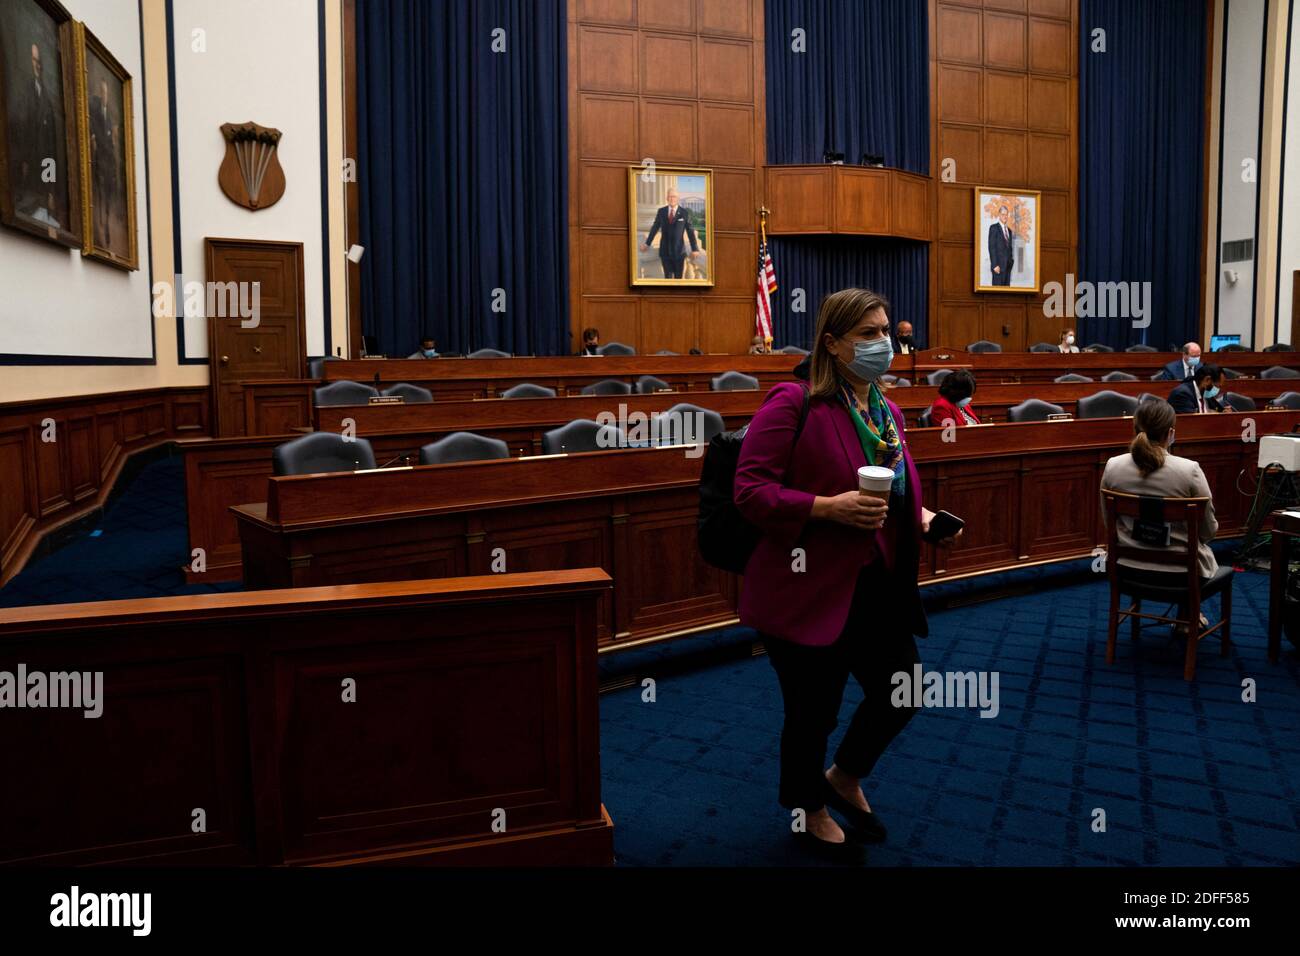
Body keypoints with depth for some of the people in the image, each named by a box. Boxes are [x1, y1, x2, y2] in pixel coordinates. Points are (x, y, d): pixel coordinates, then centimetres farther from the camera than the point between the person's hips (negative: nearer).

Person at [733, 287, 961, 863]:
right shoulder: (792, 404, -14)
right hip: (810, 592, -7)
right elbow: (750, 491, -19)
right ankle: (810, 813, 36)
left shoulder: (888, 412, 11)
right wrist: (827, 507, -28)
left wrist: (921, 518, 4)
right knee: (813, 712, 8)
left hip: (880, 587, 8)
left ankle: (845, 779, 41)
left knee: (901, 693, 13)